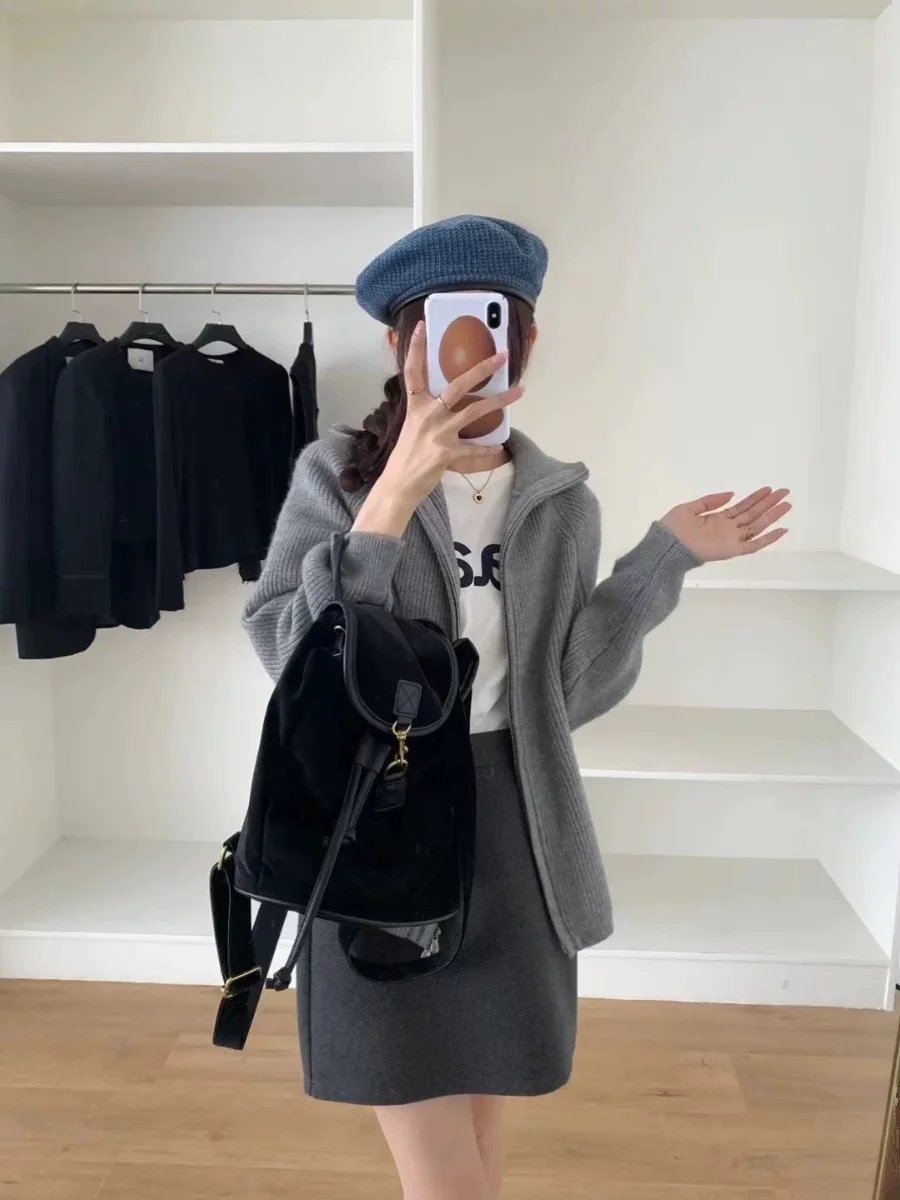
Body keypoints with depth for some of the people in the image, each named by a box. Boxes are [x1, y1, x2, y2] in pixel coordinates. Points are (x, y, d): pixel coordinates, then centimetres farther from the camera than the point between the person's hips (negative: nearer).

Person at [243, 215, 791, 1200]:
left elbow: (570, 694, -1)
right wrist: (392, 500, -27)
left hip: (508, 832, 3)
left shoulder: (561, 502, 2)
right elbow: (292, 661, -17)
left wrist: (664, 561, -9)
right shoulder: (336, 473, -6)